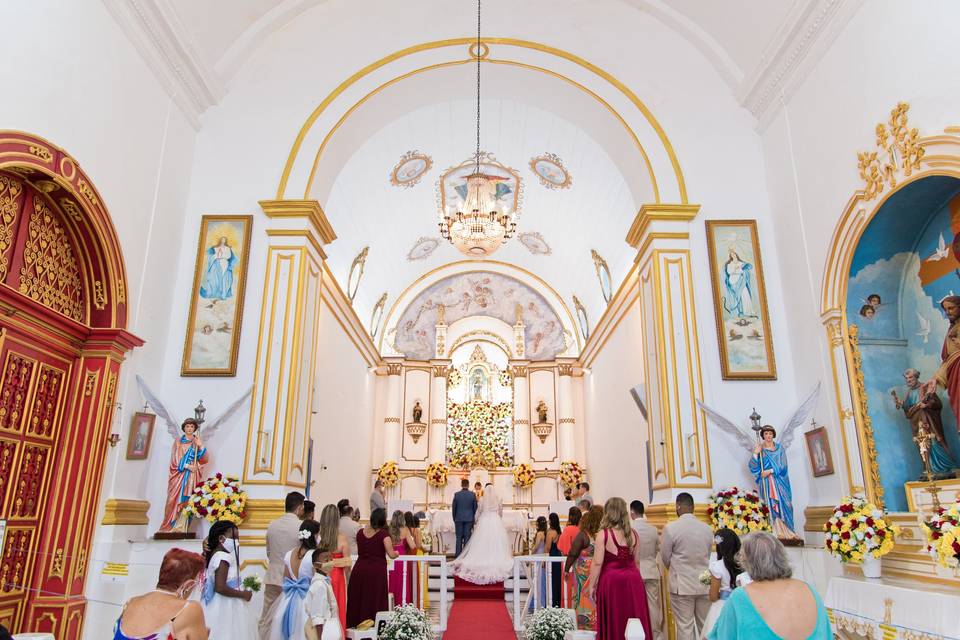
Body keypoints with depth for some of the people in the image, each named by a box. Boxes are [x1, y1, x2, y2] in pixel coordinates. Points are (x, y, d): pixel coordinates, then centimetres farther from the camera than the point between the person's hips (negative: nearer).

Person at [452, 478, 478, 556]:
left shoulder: (456, 494, -4)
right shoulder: (473, 494, -3)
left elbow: (454, 508, 1)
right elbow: (475, 508, 2)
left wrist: (454, 519, 13)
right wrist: (473, 518, 14)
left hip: (459, 519, 0)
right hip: (469, 519, 0)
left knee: (459, 538, 6)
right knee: (467, 538, 3)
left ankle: (458, 556, 6)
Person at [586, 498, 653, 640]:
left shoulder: (604, 533, -10)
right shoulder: (633, 534, 4)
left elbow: (597, 563, -11)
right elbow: (635, 561, 14)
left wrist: (591, 585, -3)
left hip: (611, 580, -4)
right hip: (633, 580, 4)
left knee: (613, 621, 5)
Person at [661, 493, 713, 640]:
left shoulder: (670, 528, -13)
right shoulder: (707, 528, -1)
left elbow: (665, 558, -3)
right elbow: (708, 555, 8)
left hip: (682, 585, -4)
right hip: (704, 584, 4)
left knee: (685, 627, 3)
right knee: (706, 625, 14)